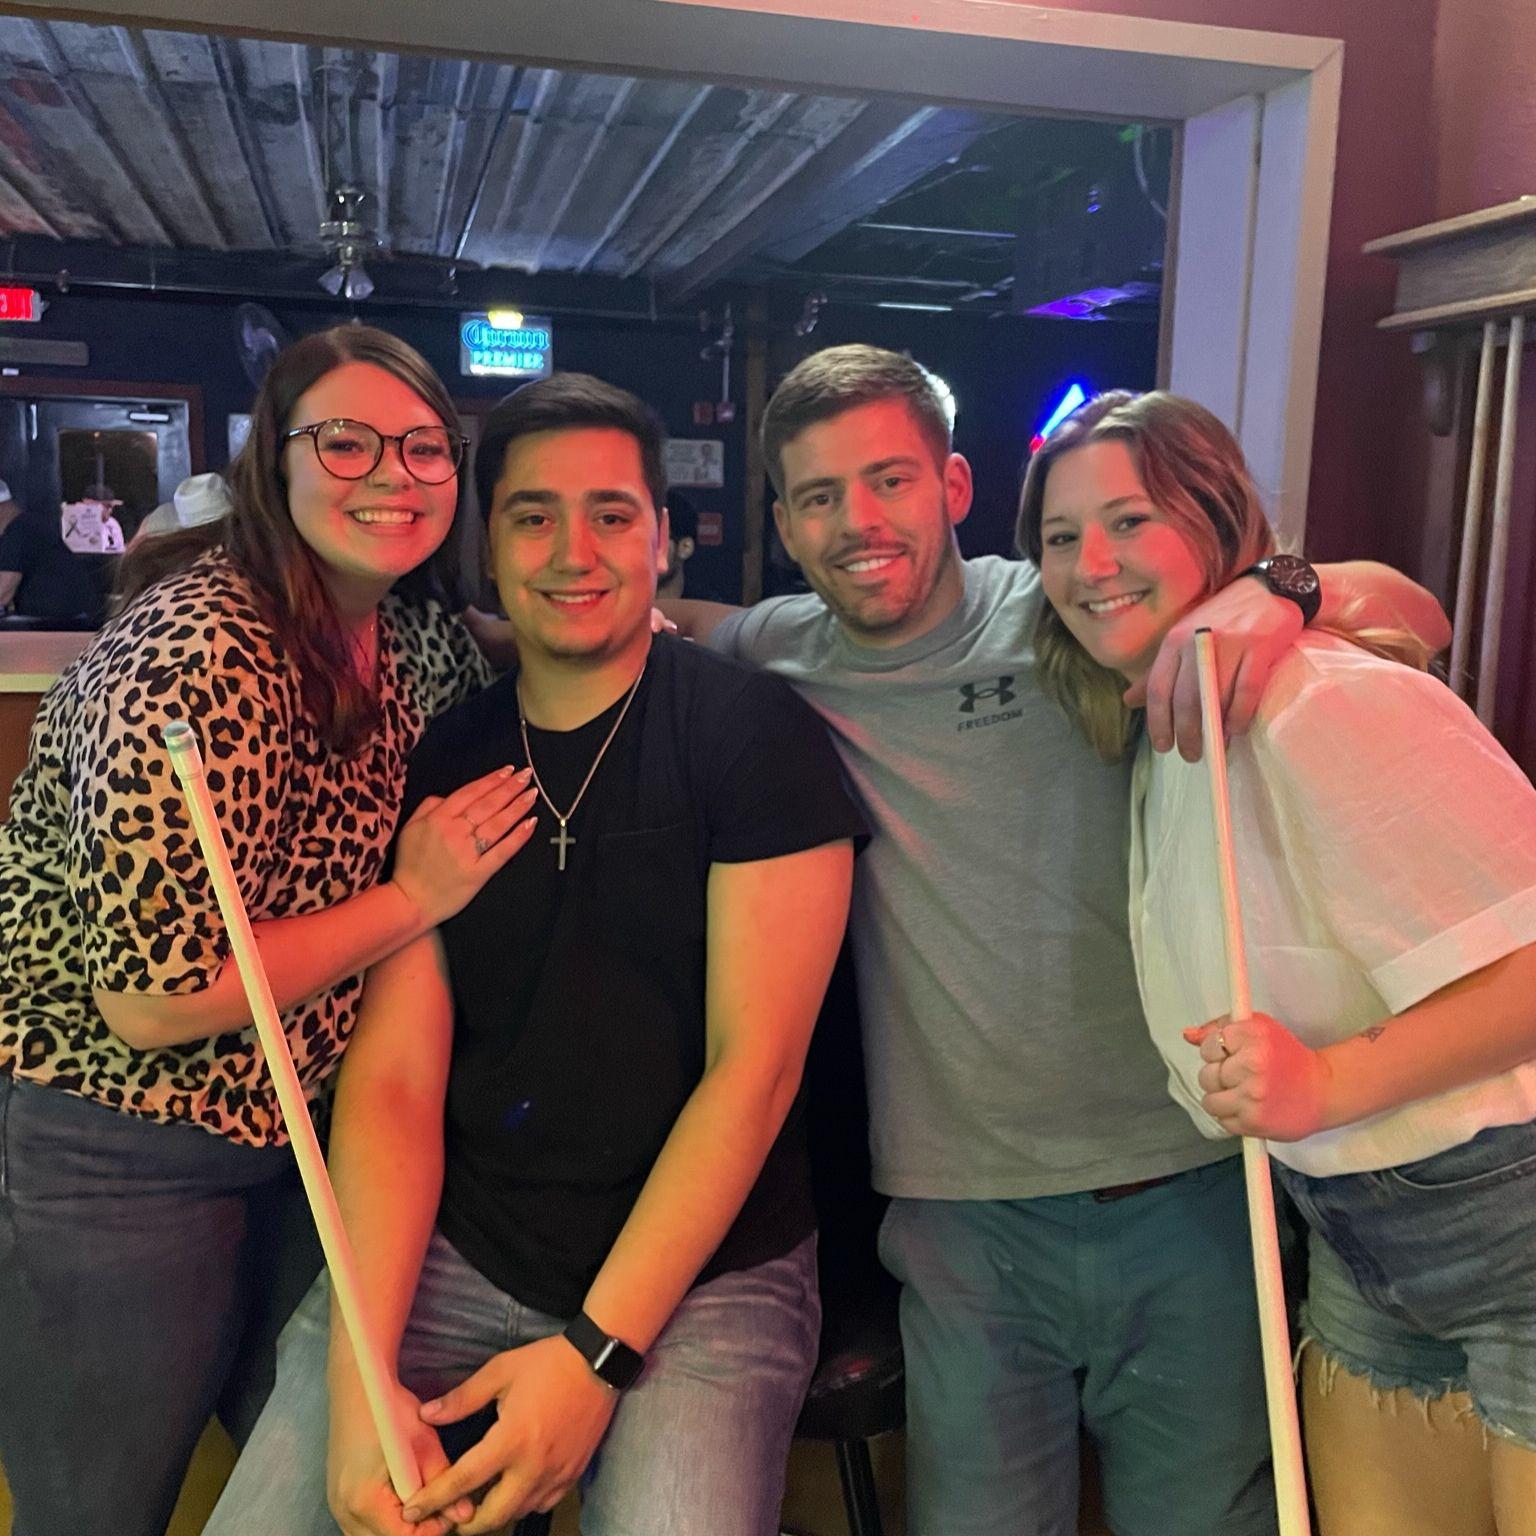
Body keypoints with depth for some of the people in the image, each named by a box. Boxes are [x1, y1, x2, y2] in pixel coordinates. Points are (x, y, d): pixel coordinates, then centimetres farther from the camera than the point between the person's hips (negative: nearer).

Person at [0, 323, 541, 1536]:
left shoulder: (412, 631, -2)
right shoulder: (201, 656, -26)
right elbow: (153, 1000, -27)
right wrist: (414, 898, -20)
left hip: (285, 1135, 8)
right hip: (111, 1162, -7)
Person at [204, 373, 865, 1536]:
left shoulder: (758, 736, -7)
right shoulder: (436, 763, 4)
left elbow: (755, 1063, -12)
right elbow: (391, 1078, -2)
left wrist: (598, 1352, -15)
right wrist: (361, 1377, -14)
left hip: (703, 1268, -2)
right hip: (451, 1247, 3)